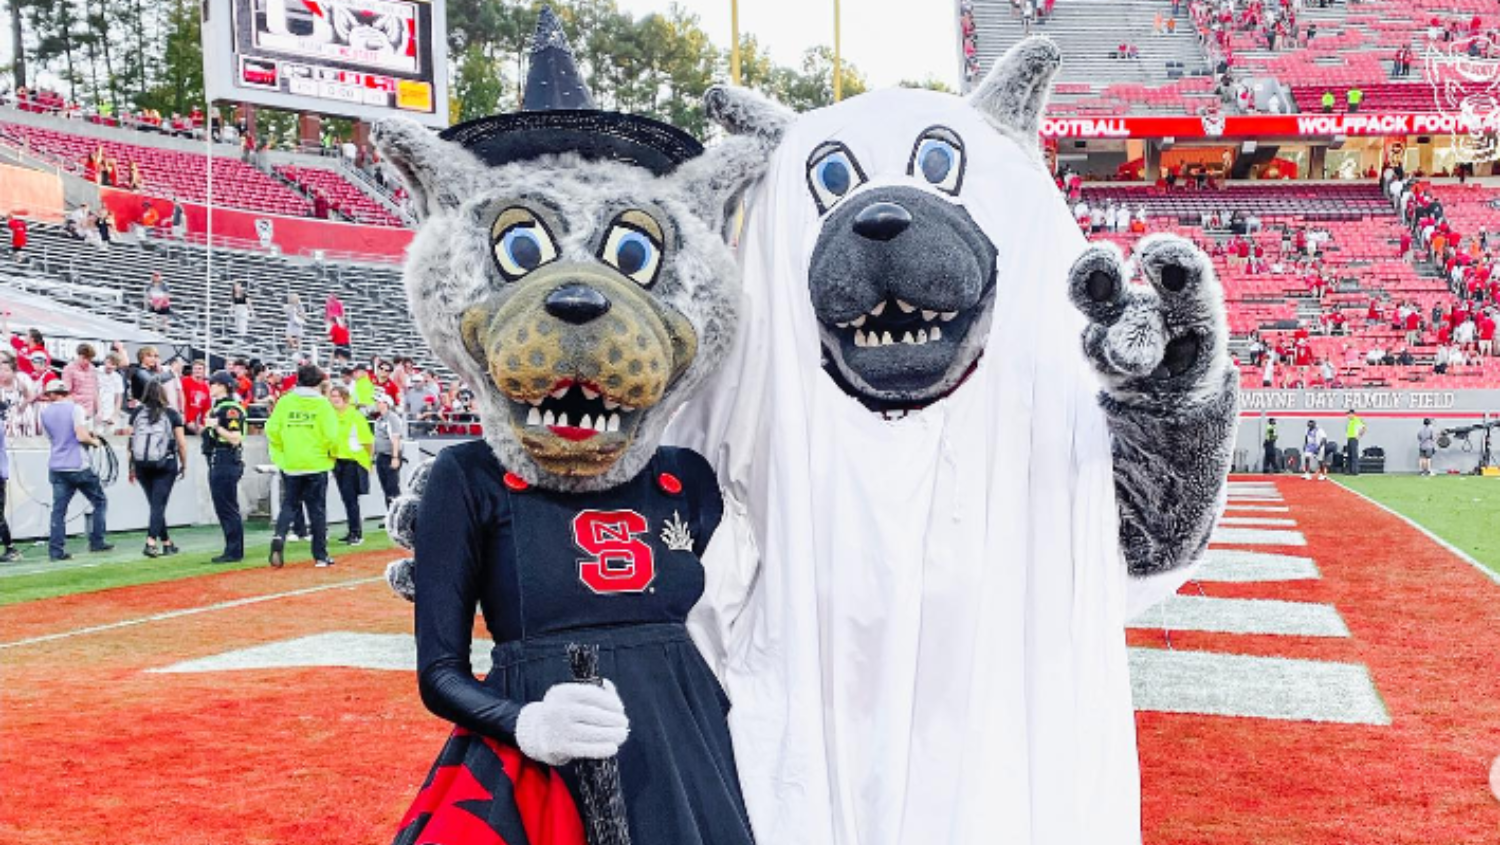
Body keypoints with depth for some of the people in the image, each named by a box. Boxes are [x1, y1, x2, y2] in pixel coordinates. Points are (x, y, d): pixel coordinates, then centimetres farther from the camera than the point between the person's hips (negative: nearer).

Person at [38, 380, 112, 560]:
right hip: (78, 467, -4)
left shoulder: (45, 412, 7)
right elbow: (81, 436, -18)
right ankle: (96, 542, 10)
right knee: (99, 502, 11)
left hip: (56, 468, 4)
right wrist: (94, 441, 2)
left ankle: (56, 550, -3)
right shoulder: (74, 409, -7)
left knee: (58, 509, 3)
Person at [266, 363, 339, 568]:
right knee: (317, 509, 7)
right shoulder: (322, 404, -9)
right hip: (316, 464, -2)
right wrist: (333, 452, 5)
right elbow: (332, 435, -14)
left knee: (289, 505, 15)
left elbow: (271, 430, -4)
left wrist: (281, 451, 11)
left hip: (290, 464, 2)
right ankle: (320, 556, 12)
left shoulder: (284, 402, -1)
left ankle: (279, 537, -11)